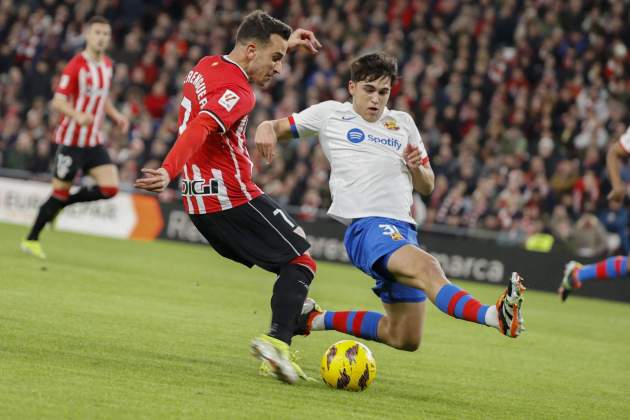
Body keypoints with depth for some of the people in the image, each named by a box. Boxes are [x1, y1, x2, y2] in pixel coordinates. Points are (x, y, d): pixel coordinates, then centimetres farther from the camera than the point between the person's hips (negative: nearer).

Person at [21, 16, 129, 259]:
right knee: (60, 191, -2)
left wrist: (115, 116, 10)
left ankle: (61, 204, 14)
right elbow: (58, 101, -18)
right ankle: (31, 240, 14)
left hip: (95, 141, 6)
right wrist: (78, 115, -36)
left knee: (110, 188, -8)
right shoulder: (76, 65, -13)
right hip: (72, 139, -6)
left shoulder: (107, 65, 9)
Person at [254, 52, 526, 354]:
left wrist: (417, 167, 0)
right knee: (426, 267, -36)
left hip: (404, 228, 7)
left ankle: (317, 319, 22)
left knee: (405, 339, 6)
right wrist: (266, 129, -8)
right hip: (366, 225, -7)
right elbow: (278, 128, 16)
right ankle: (495, 316, -62)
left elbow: (427, 187, 23)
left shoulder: (403, 123, 22)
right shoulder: (330, 114, 12)